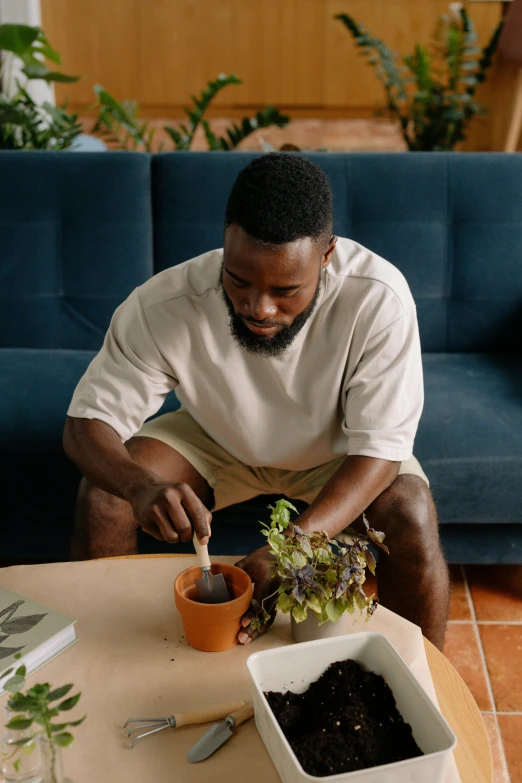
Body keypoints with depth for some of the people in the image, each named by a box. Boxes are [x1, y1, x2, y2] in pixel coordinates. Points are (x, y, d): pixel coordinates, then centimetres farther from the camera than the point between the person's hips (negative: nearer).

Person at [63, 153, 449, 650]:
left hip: (335, 450, -1)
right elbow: (87, 422, -24)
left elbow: (379, 448, -30)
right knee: (102, 495, -20)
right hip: (217, 442, 1)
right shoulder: (163, 307, -31)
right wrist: (141, 487, -48)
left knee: (412, 516, -28)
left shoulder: (377, 299, -34)